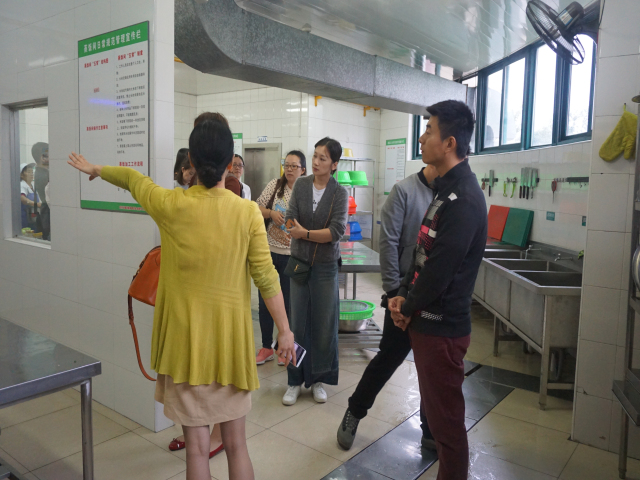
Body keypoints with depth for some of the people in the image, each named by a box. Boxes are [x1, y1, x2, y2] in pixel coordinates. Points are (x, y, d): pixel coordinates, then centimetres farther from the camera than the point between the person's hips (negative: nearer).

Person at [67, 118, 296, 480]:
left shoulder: (171, 205, -9)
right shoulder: (248, 212, -10)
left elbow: (132, 178, 11)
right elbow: (266, 277, -8)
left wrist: (96, 169, 32)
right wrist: (285, 330, 2)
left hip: (186, 338, 0)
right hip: (231, 340, 0)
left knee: (197, 447, 13)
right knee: (236, 444, 15)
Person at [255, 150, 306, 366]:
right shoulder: (275, 185, 2)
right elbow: (257, 207, 5)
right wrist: (271, 213, -14)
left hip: (291, 255, -3)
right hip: (269, 251, 3)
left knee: (288, 302, 10)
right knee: (264, 301, 10)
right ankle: (266, 347, 25)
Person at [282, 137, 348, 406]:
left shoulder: (339, 193, -5)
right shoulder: (301, 185, 2)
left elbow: (337, 231, -15)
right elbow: (290, 220, -7)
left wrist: (305, 233, -16)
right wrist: (321, 235, -19)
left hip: (326, 266, -1)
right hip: (299, 262, 2)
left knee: (324, 323, 6)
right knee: (297, 322, 5)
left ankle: (319, 379, 23)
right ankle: (295, 381, 18)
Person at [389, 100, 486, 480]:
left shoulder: (464, 199, -21)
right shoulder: (449, 189, 11)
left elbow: (440, 270, -23)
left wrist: (408, 307, -8)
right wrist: (404, 296, 4)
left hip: (442, 327, -10)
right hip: (427, 320, 10)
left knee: (446, 417, 7)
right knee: (435, 409, 23)